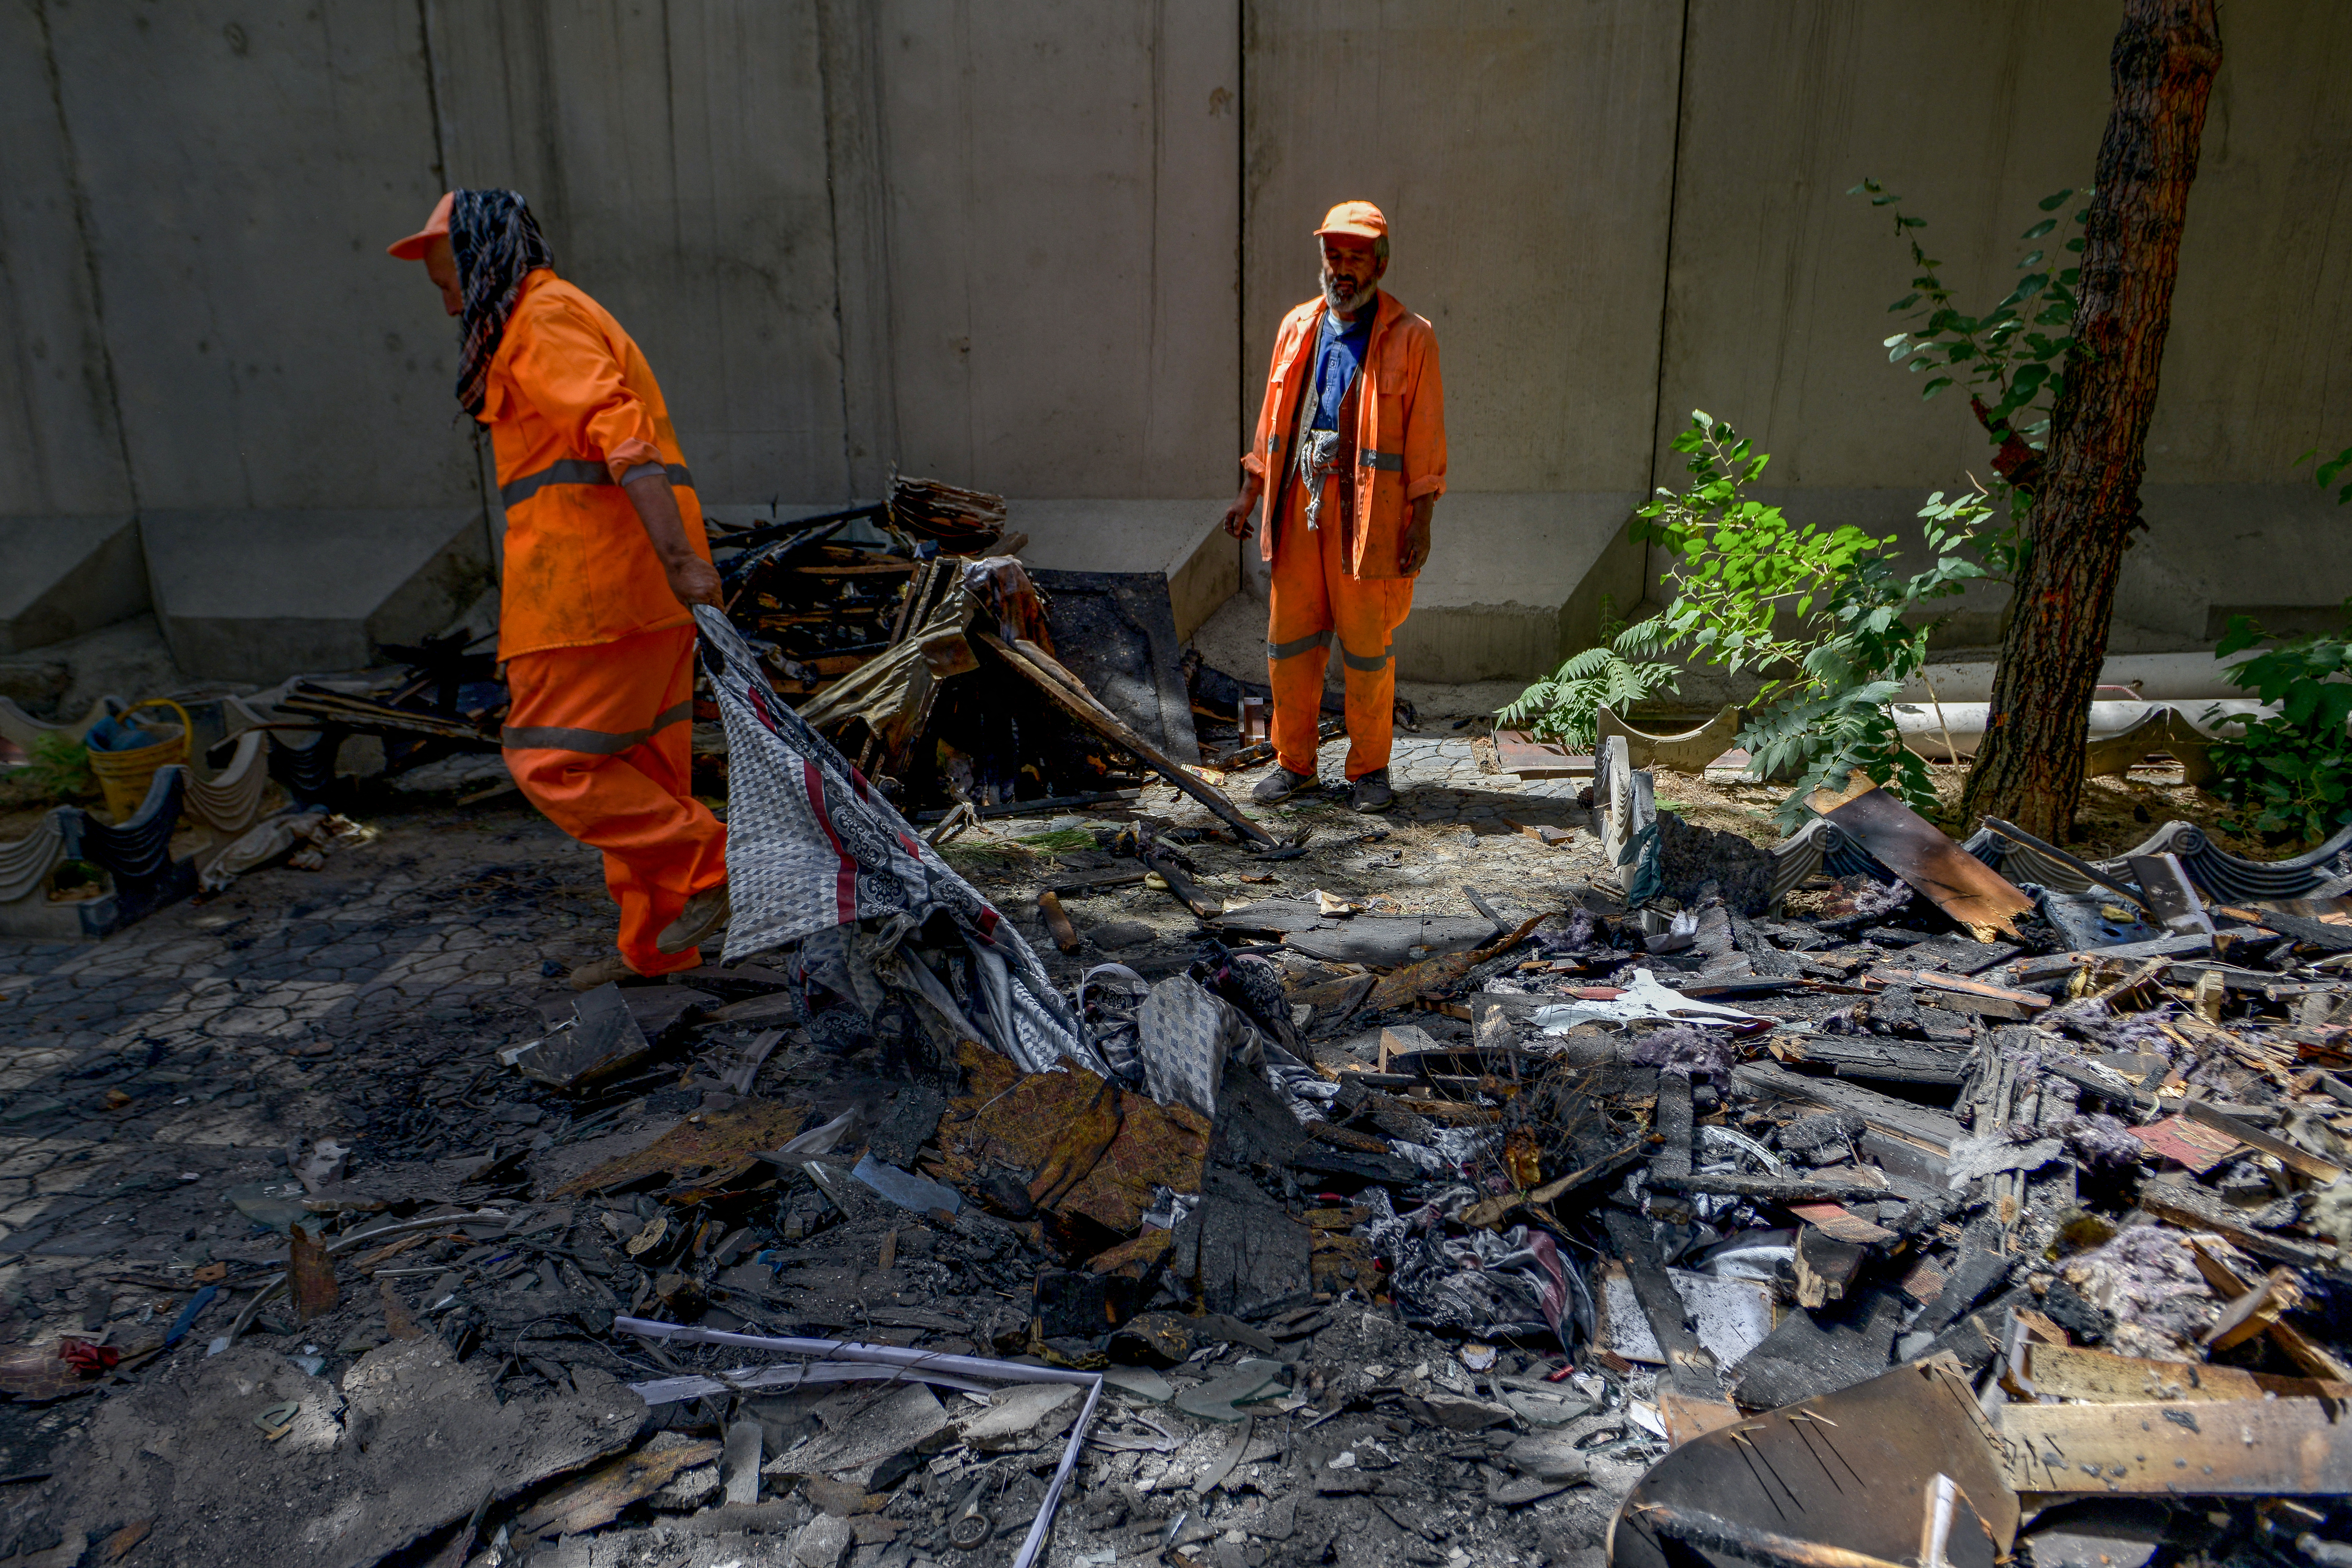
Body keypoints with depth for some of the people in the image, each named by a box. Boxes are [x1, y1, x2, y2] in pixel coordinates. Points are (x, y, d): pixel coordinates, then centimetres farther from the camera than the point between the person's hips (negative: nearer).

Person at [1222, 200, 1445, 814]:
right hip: (1300, 504, 4)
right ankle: (1293, 762, 20)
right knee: (1289, 637, 6)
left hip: (1371, 511, -4)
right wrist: (1249, 494, 13)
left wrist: (1420, 522, -9)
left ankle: (1370, 769, 17)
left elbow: (1425, 435, -4)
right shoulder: (1298, 326, 12)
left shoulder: (1410, 337, -1)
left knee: (1369, 646, 3)